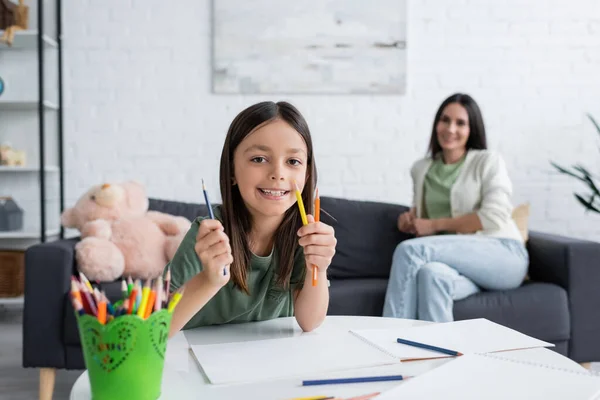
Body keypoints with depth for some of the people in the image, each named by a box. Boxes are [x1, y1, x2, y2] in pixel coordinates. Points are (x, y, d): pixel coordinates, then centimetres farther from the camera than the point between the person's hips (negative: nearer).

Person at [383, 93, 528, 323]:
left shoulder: (489, 162, 4)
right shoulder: (421, 169, 18)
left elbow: (494, 217, -9)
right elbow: (421, 215, 29)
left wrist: (435, 225, -10)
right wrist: (409, 220, 4)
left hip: (503, 255, -3)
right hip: (459, 261, 3)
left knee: (409, 249, -28)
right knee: (431, 273, -38)